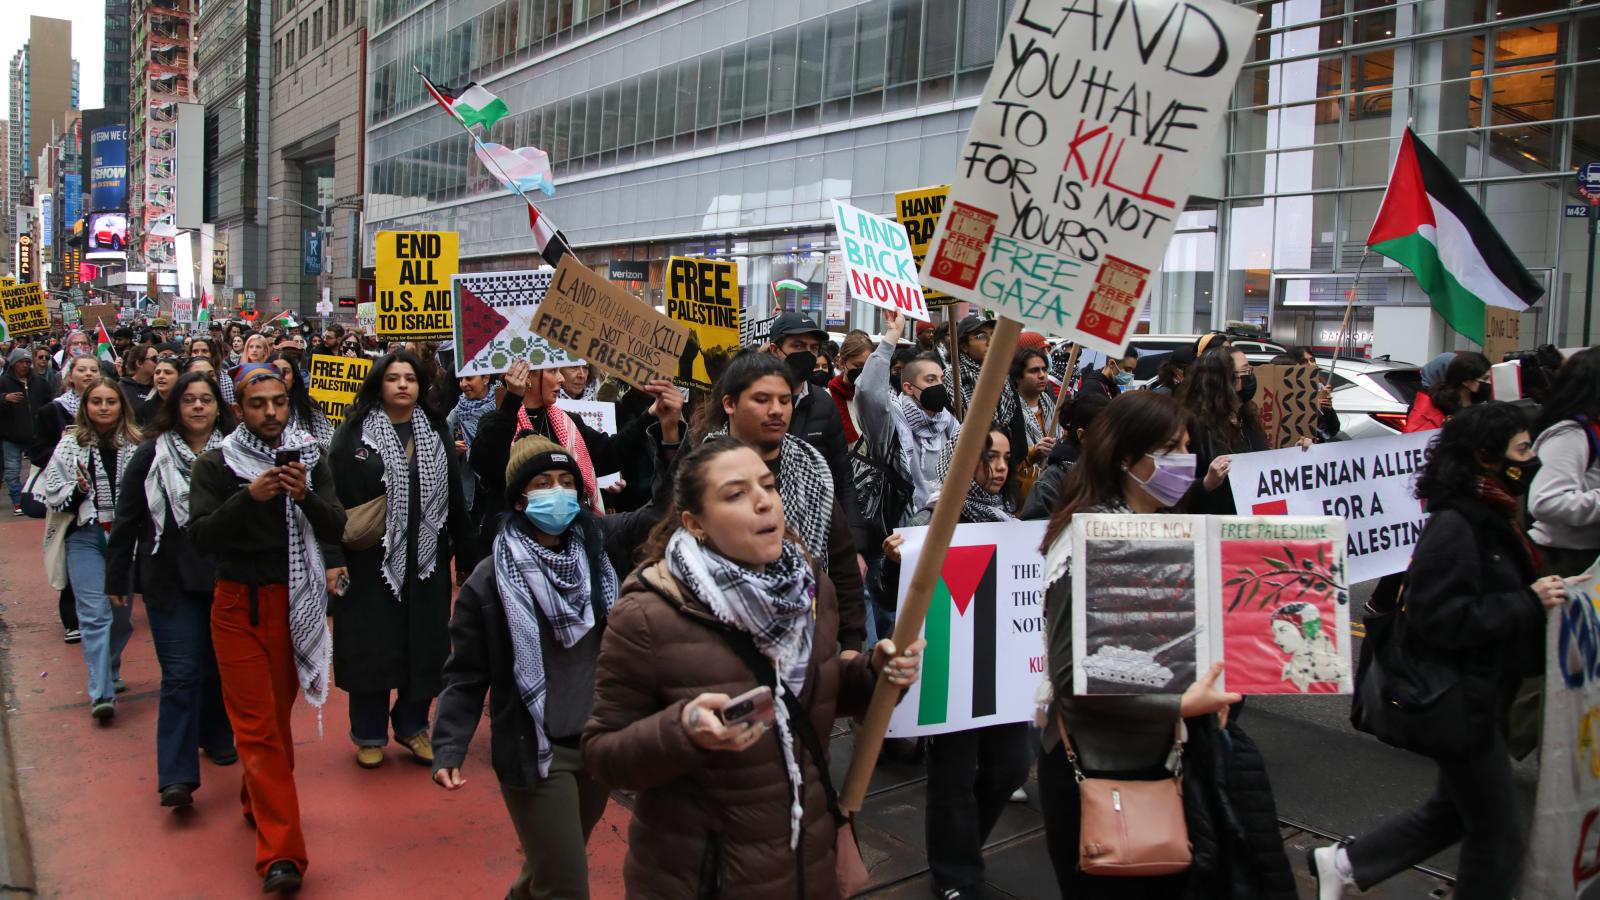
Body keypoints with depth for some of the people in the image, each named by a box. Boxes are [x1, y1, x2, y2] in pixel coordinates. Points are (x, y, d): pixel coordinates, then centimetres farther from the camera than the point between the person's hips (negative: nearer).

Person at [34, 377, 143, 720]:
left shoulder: (136, 444, 1)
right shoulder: (70, 444, 1)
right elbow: (50, 495, 4)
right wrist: (78, 490, -14)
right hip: (85, 536, -1)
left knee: (122, 611, 12)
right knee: (95, 613, -9)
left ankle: (110, 673, 34)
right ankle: (101, 693, -9)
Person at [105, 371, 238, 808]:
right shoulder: (151, 456, -2)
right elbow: (127, 520, 3)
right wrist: (116, 578, 4)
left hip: (225, 578, 1)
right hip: (171, 580, -1)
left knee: (220, 666, 14)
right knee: (181, 673, -6)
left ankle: (217, 736, 37)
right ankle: (177, 776, -3)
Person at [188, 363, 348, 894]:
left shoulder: (309, 459, 2)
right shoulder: (215, 466, -4)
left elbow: (337, 529, -4)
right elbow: (201, 537, -14)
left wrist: (306, 496, -22)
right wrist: (249, 497, -26)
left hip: (296, 602, 3)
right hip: (239, 605, -2)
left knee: (278, 713, 14)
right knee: (257, 725, -5)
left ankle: (258, 800, 39)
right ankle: (282, 853, -5)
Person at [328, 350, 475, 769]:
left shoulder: (436, 432, 8)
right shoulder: (353, 433, -2)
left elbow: (454, 497, 7)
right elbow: (334, 497, -6)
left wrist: (466, 548, 3)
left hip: (426, 559, 3)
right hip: (370, 558, -3)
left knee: (424, 644, 7)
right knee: (371, 644, 4)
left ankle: (412, 725, 26)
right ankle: (369, 734, 20)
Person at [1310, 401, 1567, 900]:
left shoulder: (1491, 517, 9)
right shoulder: (1454, 525, -22)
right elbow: (1442, 618, -28)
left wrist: (1545, 590, 2)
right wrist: (1529, 603, -24)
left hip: (1483, 695, 10)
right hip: (1459, 701, -10)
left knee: (1455, 811, 22)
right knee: (1501, 834, 4)